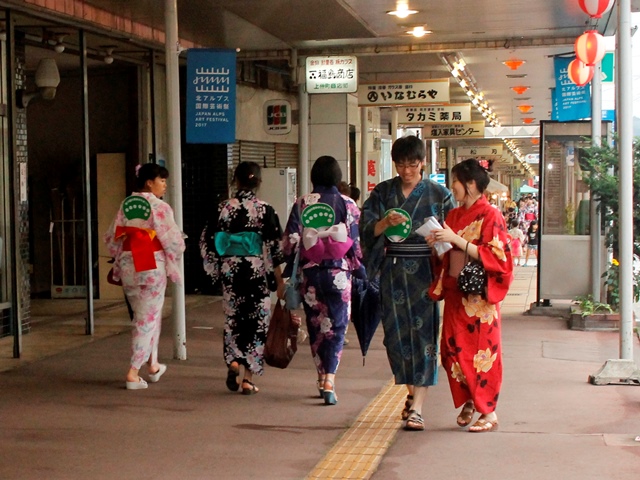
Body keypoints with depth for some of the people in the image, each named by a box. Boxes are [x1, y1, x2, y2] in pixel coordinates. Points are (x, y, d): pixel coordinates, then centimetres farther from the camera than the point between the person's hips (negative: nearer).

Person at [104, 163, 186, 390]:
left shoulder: (125, 205, 6)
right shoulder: (159, 207, -11)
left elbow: (112, 239, 9)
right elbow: (172, 241, -12)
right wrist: (173, 258, 8)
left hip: (128, 266, 6)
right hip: (152, 265, -6)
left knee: (145, 315, 21)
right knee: (148, 319, 2)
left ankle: (153, 365, 31)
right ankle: (133, 372, -2)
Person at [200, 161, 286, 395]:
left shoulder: (223, 208, -1)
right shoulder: (265, 210, -7)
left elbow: (207, 242, 3)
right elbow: (273, 249, -8)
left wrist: (216, 271, 16)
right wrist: (279, 280, -2)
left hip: (229, 271, 2)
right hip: (257, 271, -2)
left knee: (233, 317, 18)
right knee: (256, 320, 6)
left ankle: (233, 361, -1)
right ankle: (248, 378, 6)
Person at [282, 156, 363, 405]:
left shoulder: (302, 204, -1)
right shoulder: (348, 204, -2)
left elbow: (290, 240, -3)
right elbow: (357, 243, -3)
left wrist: (288, 274, 4)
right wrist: (361, 273, 6)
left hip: (310, 273, 1)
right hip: (339, 273, -1)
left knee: (316, 326, 14)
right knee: (336, 327, 4)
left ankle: (323, 379, 22)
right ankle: (329, 380, -11)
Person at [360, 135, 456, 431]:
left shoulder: (438, 194, 3)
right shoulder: (382, 193, 7)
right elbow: (365, 229, 0)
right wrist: (385, 222, -19)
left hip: (425, 273, -2)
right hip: (393, 272, 2)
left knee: (423, 334, -7)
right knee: (397, 333, 7)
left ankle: (417, 407, -8)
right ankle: (412, 392, 28)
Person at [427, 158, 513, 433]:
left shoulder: (490, 216, -8)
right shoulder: (454, 215, 12)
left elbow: (495, 256, -17)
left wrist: (456, 239, -20)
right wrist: (437, 244, -5)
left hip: (479, 295, -6)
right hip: (454, 293, 6)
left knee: (481, 352, -3)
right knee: (454, 350, 5)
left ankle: (489, 412, 6)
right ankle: (468, 402, 22)